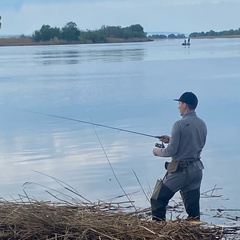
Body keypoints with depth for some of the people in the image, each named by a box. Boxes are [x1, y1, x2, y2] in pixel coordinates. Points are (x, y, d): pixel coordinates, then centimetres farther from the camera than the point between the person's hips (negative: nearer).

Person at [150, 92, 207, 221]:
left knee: (157, 201, 4)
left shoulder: (179, 124, -15)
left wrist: (158, 151, 4)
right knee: (193, 205, 12)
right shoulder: (202, 124, 8)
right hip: (197, 169, 7)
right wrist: (171, 139, 20)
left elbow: (171, 151, -16)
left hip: (180, 170, -7)